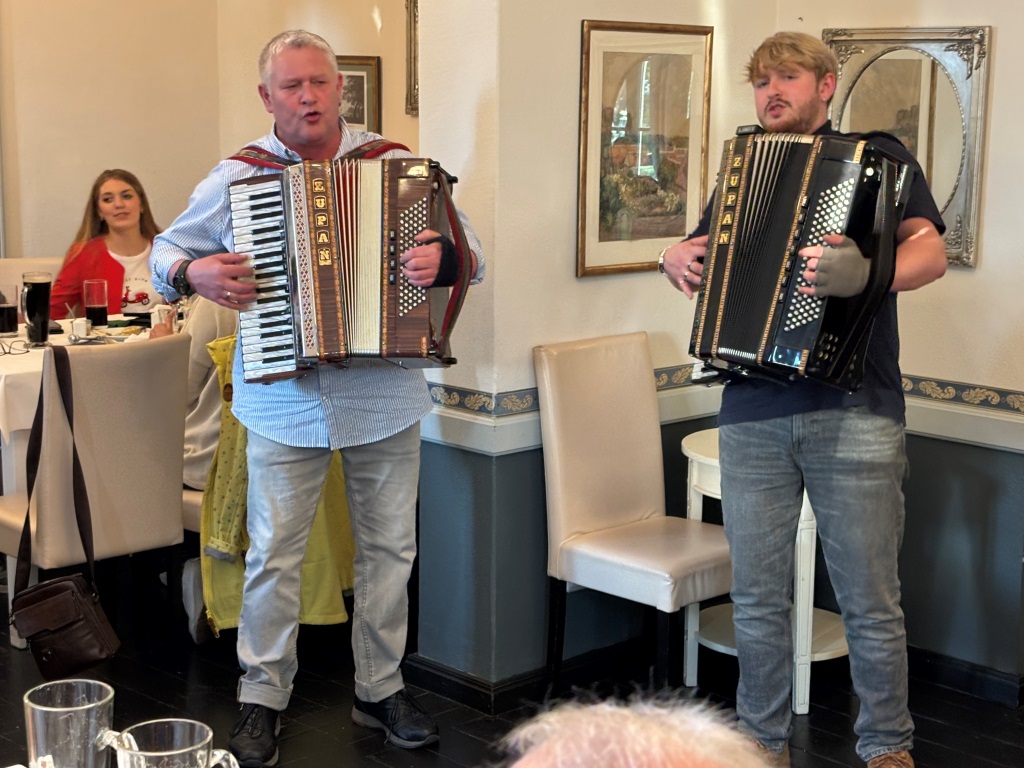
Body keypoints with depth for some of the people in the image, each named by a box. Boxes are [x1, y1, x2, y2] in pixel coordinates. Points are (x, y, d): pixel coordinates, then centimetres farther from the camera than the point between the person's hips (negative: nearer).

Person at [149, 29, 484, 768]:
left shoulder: (395, 166, 0)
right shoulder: (236, 177, 1)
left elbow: (468, 249, 2)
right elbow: (166, 250, 10)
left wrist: (444, 257, -21)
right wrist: (194, 273, -12)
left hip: (384, 396, 1)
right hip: (285, 400, -1)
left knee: (389, 547, 10)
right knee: (273, 554, 3)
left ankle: (381, 688, 27)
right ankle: (264, 696, 19)